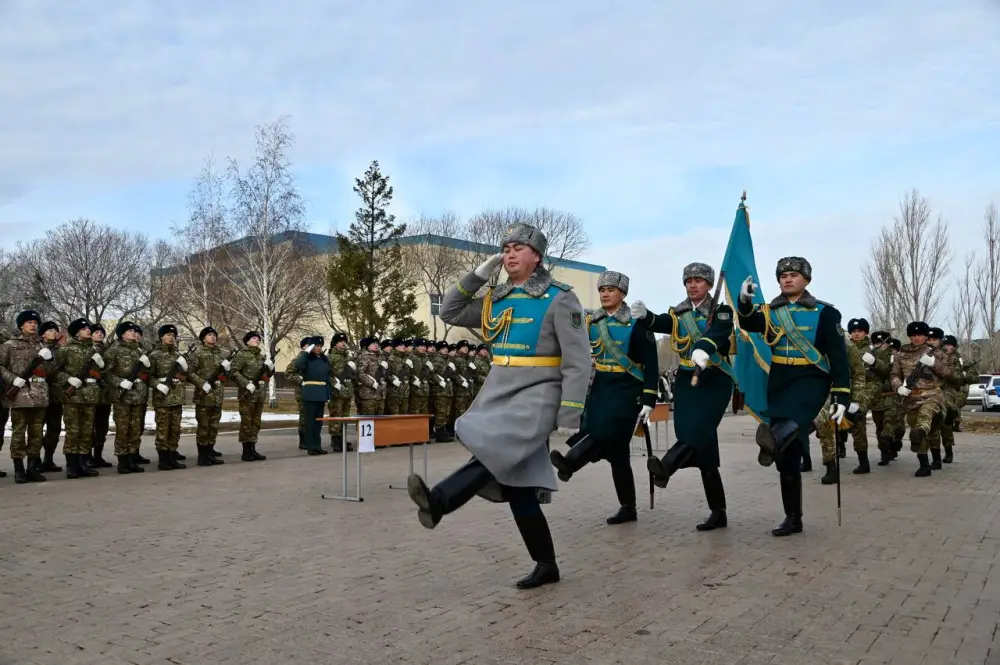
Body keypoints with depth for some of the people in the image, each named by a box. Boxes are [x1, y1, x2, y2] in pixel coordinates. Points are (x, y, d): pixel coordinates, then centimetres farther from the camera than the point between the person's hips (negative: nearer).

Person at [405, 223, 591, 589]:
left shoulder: (559, 299, -7)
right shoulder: (496, 300, 12)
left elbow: (578, 362, -10)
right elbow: (449, 313, 17)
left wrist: (569, 418, -15)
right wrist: (478, 275, 6)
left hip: (537, 395, -6)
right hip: (498, 395, 6)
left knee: (496, 453, -31)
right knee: (517, 486, 6)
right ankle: (546, 565, 17)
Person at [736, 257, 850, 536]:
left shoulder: (824, 312, -2)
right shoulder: (771, 311, 8)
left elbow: (838, 356, -5)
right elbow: (750, 323, -13)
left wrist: (842, 396, -11)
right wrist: (745, 302, -34)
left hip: (811, 381, -3)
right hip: (779, 383, 3)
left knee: (792, 416, -38)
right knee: (787, 457, 5)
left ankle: (773, 440, -68)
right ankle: (793, 518, 13)